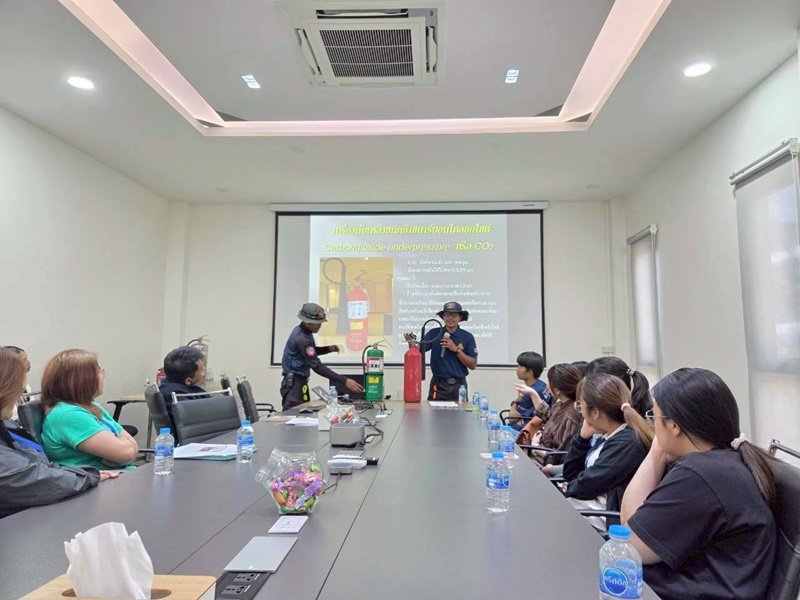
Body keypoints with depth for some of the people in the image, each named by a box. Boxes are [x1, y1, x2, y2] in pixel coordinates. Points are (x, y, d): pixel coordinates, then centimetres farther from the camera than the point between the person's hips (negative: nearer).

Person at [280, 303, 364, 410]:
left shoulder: (304, 331, 5)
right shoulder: (301, 338, -24)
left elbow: (312, 352, 23)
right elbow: (317, 367, -30)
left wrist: (328, 349, 1)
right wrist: (344, 381, -35)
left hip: (300, 381, 10)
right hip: (294, 383, -10)